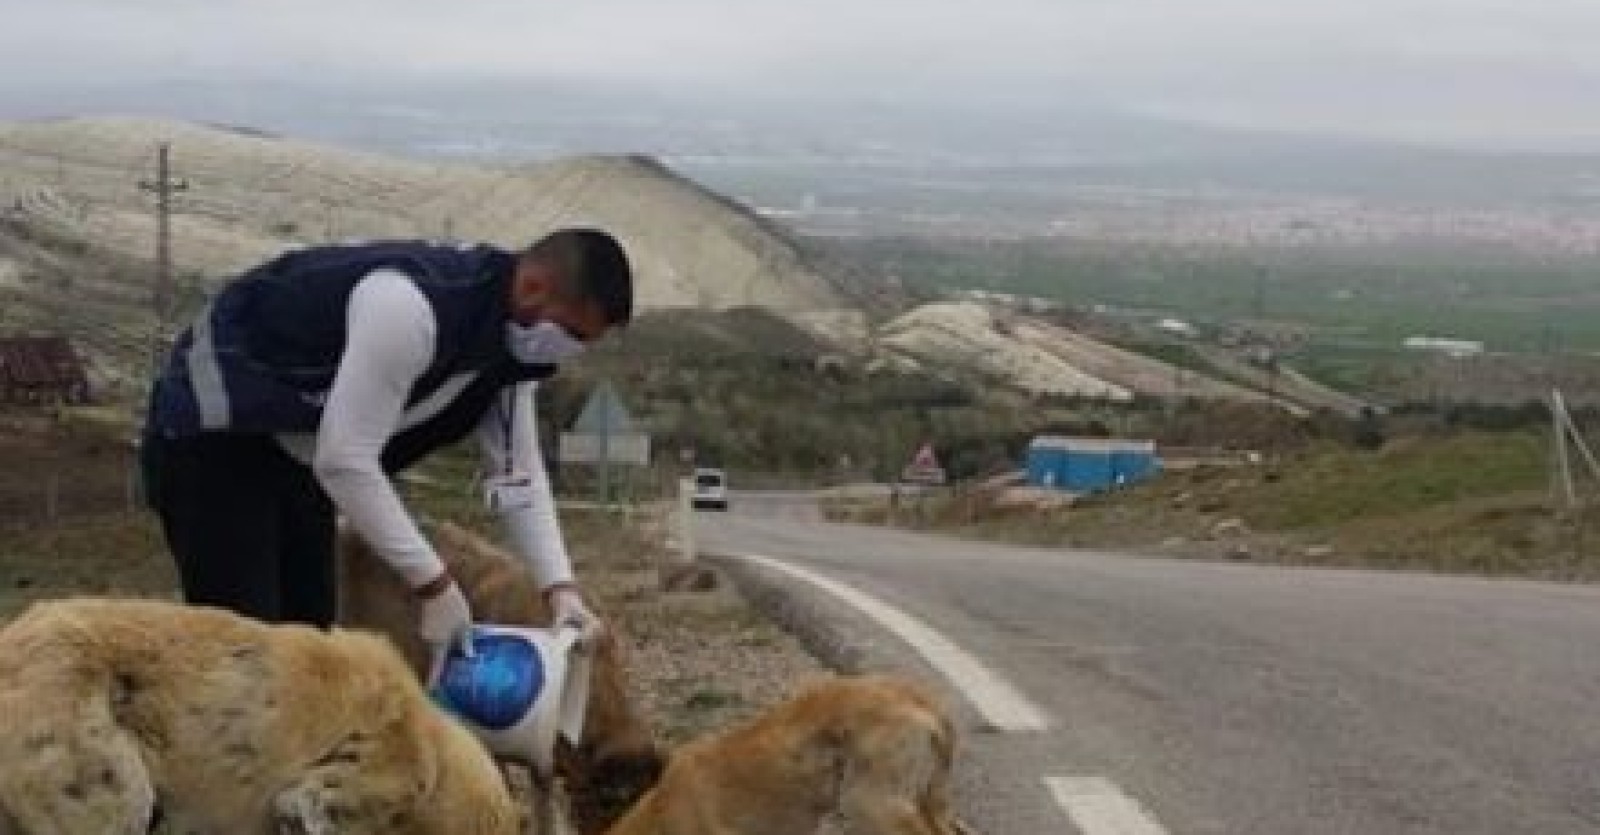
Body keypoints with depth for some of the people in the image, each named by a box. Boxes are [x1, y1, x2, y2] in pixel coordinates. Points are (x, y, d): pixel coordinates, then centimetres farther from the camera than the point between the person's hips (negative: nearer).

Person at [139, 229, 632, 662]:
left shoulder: (513, 336, -5)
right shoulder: (410, 305, -35)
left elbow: (518, 472, 2)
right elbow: (344, 461, -33)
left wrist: (561, 588, -12)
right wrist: (434, 584, -28)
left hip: (298, 449, 9)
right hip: (212, 433, -9)